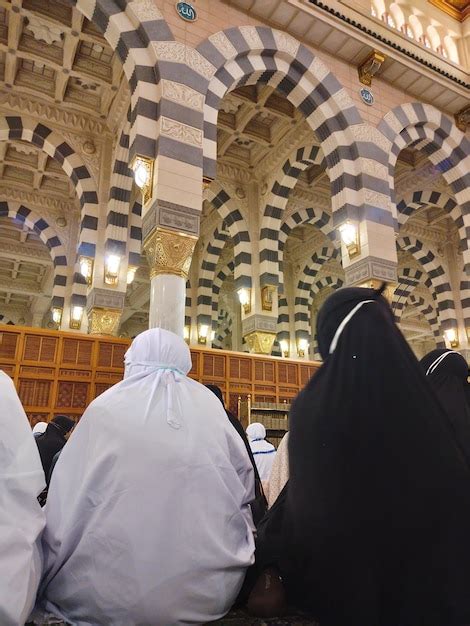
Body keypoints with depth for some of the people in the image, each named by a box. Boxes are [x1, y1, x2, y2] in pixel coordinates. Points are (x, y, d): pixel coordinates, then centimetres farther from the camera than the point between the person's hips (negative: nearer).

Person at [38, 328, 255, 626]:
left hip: (110, 595, 0)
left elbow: (66, 499, -3)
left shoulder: (104, 409, -5)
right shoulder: (211, 407, 0)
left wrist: (47, 578, 11)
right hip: (207, 590, 1)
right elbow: (245, 487, 7)